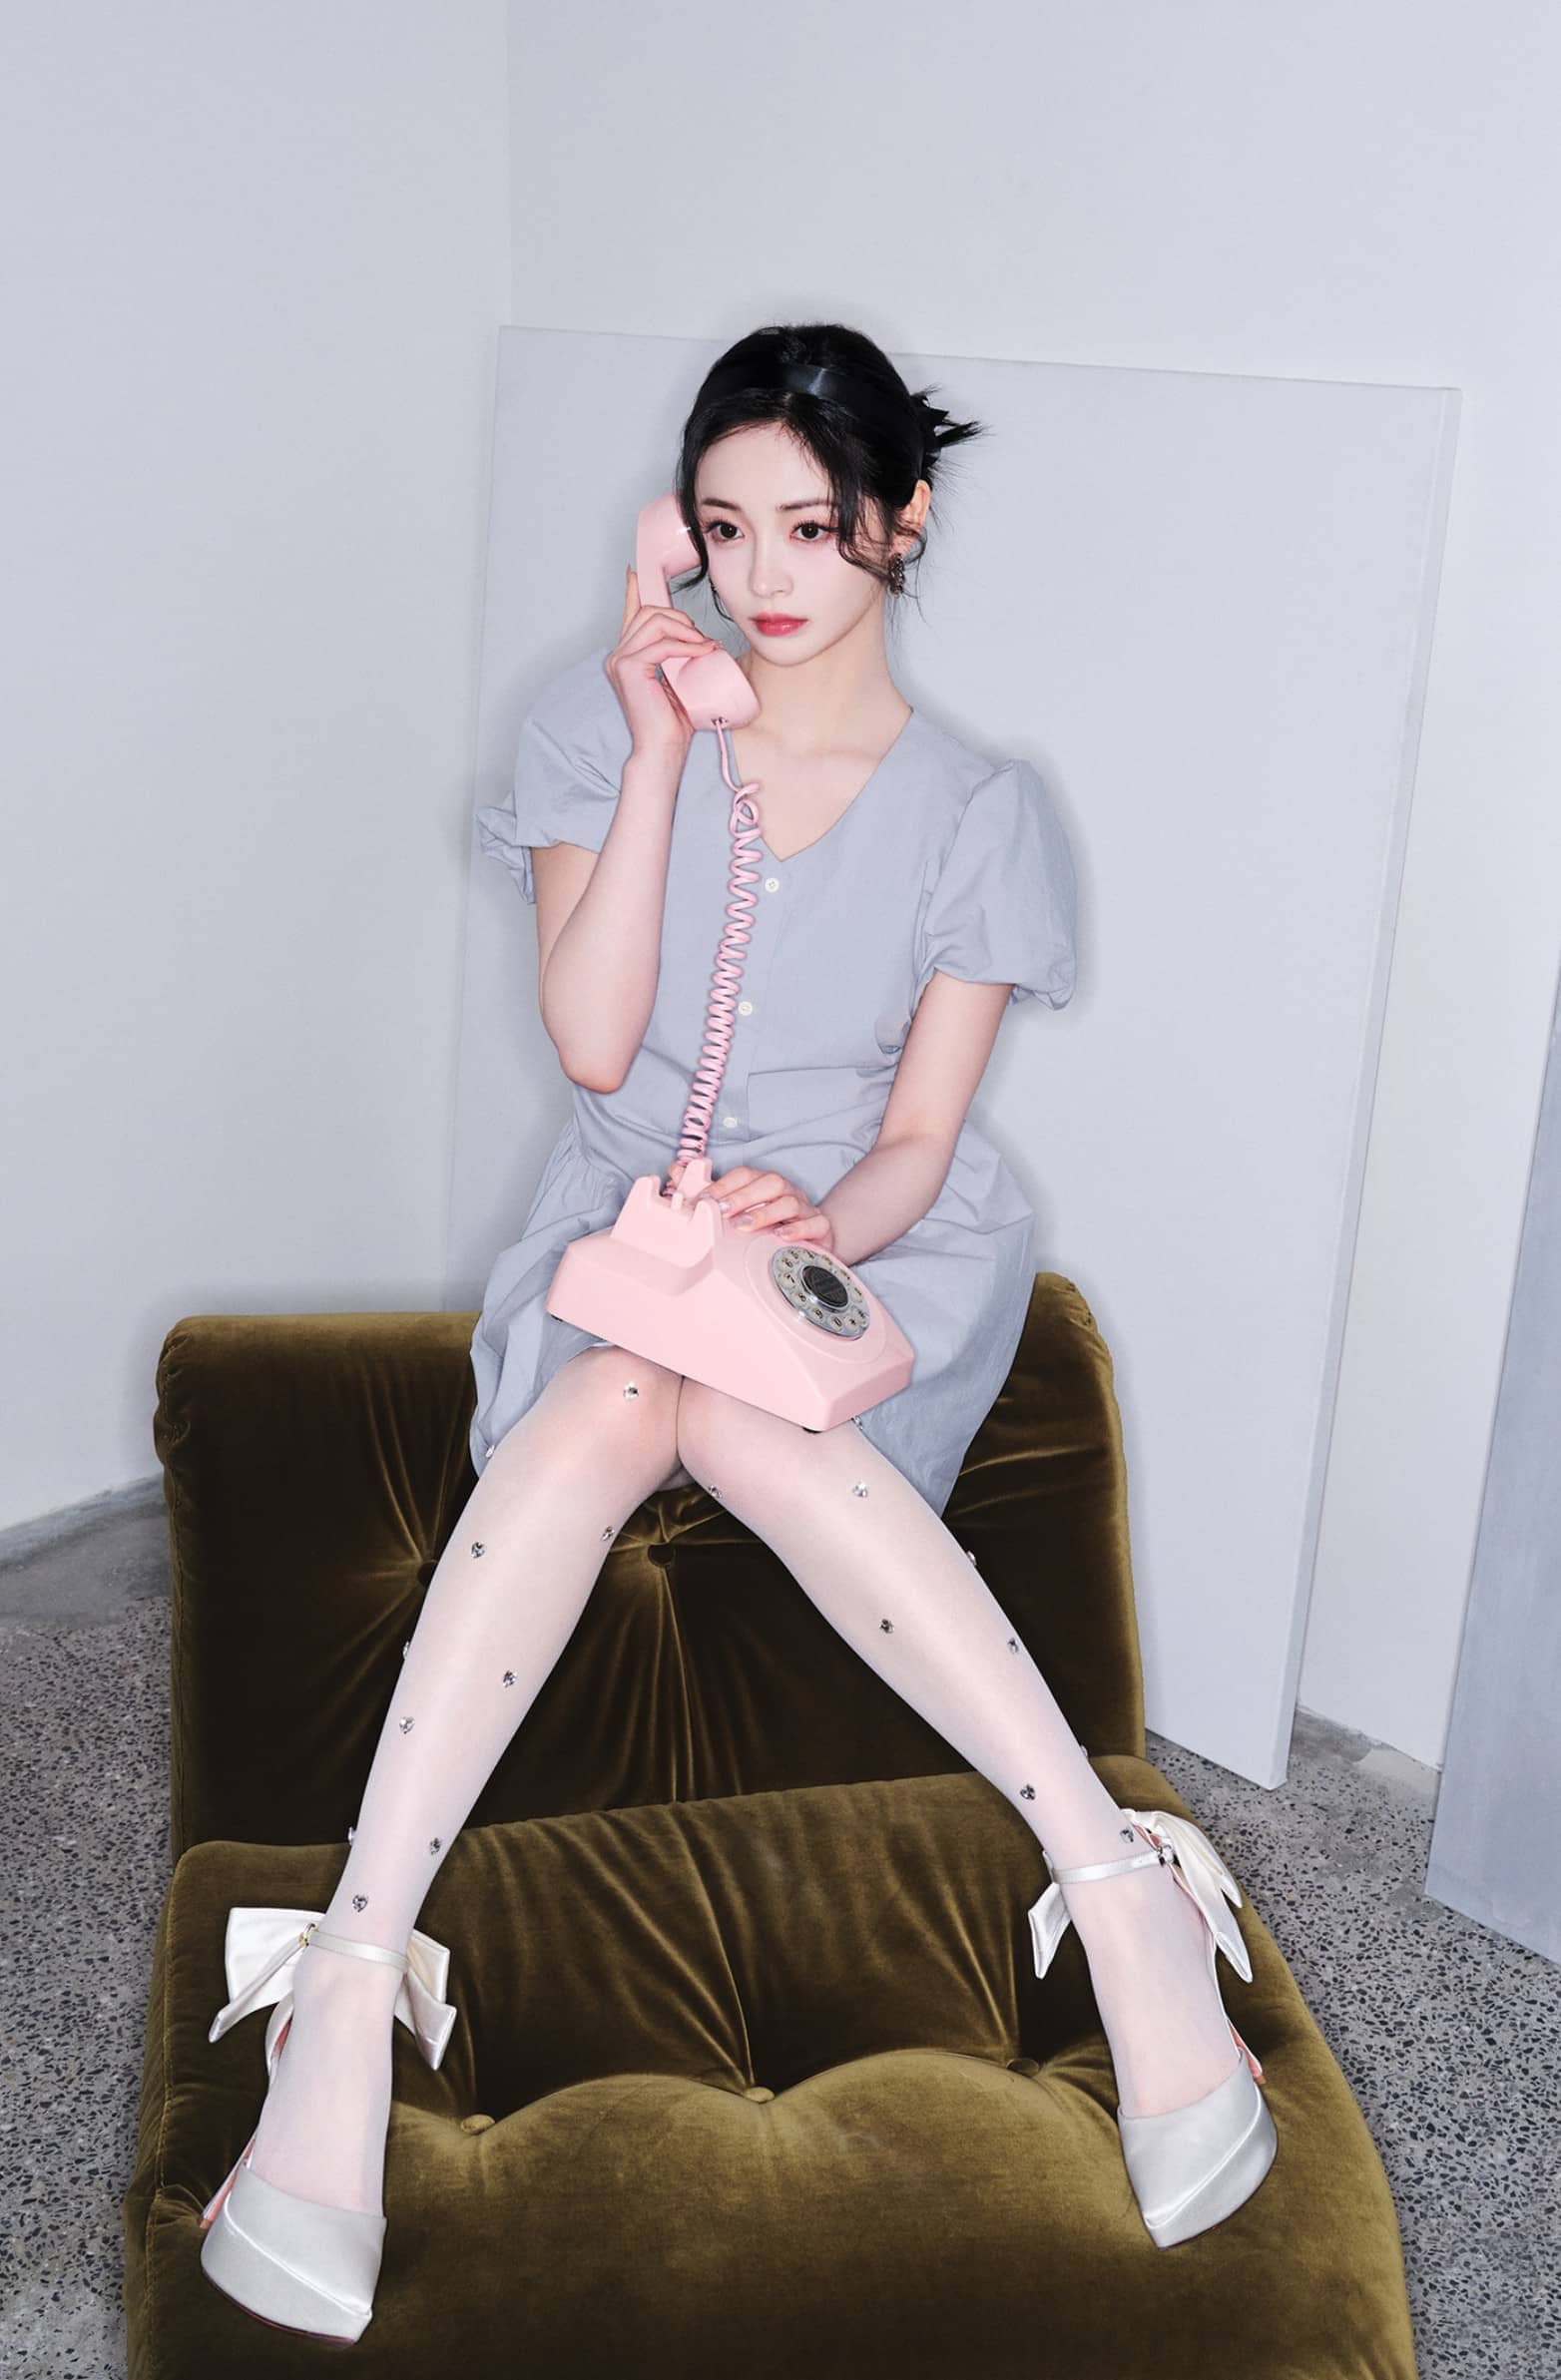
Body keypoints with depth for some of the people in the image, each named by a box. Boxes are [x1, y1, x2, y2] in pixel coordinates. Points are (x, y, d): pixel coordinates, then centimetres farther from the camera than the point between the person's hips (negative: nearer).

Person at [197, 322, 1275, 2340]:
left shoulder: (977, 810, 3)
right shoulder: (602, 722, 4)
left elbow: (916, 1138, -3)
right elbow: (592, 1046, -8)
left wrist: (822, 1219, -26)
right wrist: (662, 750, -11)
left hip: (870, 1253, -1)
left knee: (717, 1397, -37)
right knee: (613, 1398, -35)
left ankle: (1116, 1887, -39)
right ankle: (352, 1976, -41)